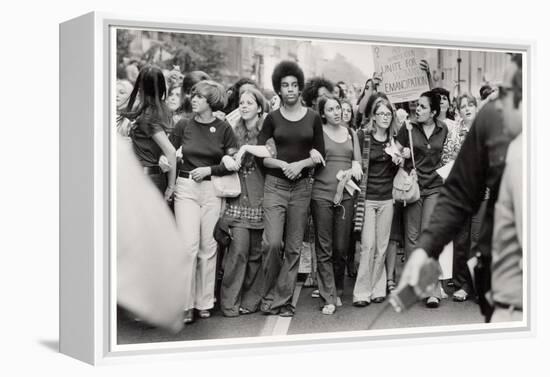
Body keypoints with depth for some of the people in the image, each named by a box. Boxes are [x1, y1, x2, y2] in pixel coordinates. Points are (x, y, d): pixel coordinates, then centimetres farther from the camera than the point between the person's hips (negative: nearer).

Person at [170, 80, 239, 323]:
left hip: (213, 189, 0)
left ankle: (204, 302, 14)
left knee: (208, 247, 4)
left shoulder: (223, 128, 3)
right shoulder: (183, 126, 5)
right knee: (188, 245, -10)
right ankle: (185, 304, -3)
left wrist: (210, 170, -10)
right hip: (186, 188, 0)